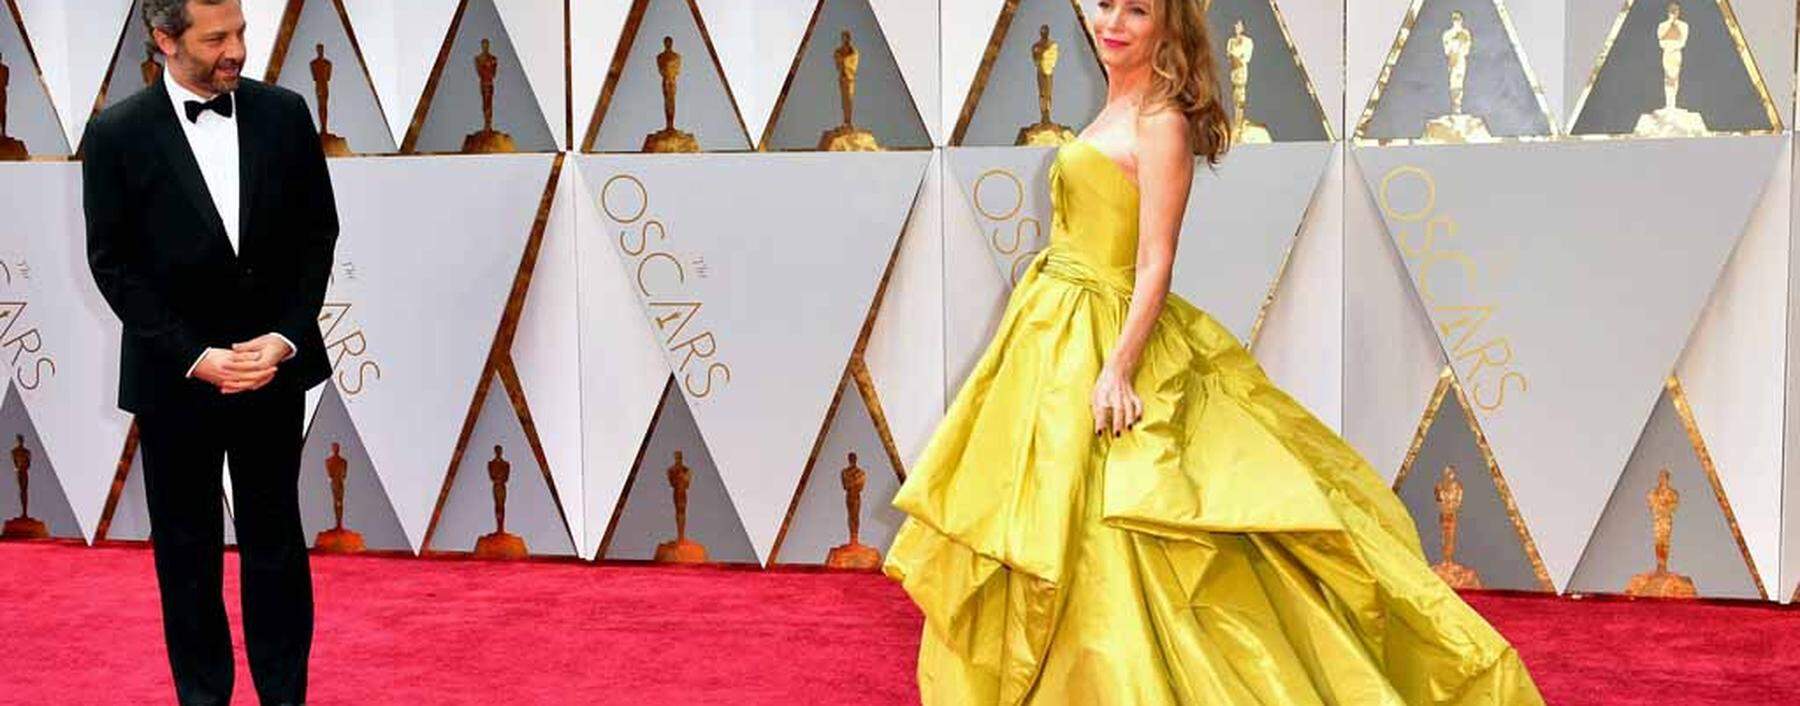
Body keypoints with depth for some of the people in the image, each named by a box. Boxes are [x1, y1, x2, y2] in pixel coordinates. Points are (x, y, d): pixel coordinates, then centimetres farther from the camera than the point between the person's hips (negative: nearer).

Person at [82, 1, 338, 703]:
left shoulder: (284, 112, -1)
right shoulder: (116, 133, -7)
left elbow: (318, 232, 3)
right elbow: (112, 263, -5)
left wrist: (287, 337, -8)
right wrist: (195, 357, -13)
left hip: (273, 364, 2)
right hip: (174, 376, -1)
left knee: (275, 541, 10)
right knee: (187, 549, 10)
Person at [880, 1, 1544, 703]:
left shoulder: (1160, 122, -14)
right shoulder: (1114, 111, 12)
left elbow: (1155, 263, -19)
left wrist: (1117, 368, -26)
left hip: (1102, 335, -9)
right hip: (1055, 329, 9)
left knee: (1100, 531, -6)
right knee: (1045, 519, 15)